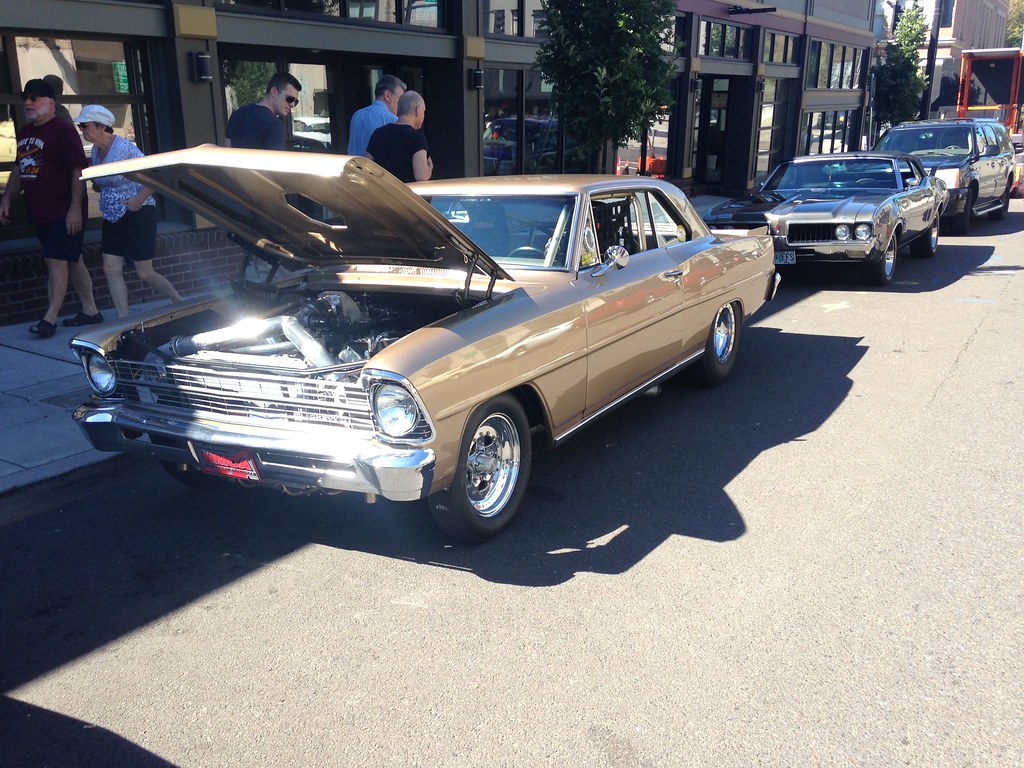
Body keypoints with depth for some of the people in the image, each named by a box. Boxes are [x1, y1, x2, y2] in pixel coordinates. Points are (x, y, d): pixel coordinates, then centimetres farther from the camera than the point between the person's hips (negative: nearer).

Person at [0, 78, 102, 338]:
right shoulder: (25, 132, 15)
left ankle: (50, 319, -10)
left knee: (56, 260, -11)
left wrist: (75, 208, -21)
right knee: (71, 260, 12)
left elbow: (78, 170, -16)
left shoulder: (63, 130, -10)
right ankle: (90, 311, 19)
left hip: (64, 212, -8)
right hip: (40, 213, 8)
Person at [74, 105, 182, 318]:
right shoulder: (96, 150, 8)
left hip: (137, 214, -8)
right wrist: (106, 204, 12)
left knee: (145, 272, -4)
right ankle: (124, 320, 6)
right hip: (113, 218, 8)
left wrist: (138, 200, -18)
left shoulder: (124, 148, -17)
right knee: (111, 270, 1)